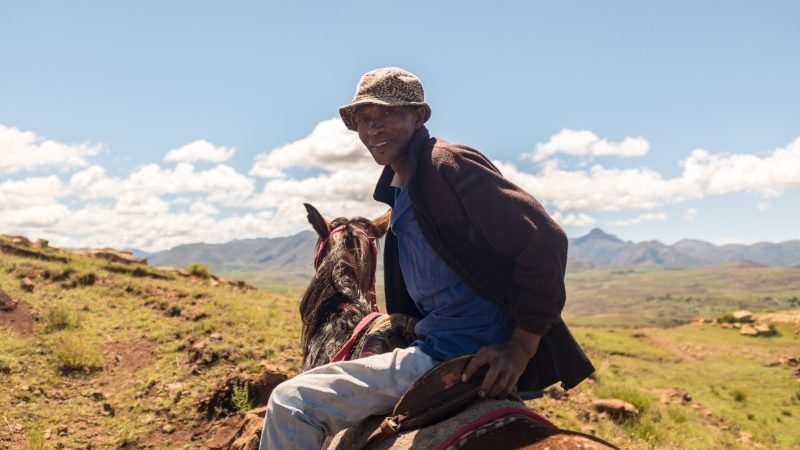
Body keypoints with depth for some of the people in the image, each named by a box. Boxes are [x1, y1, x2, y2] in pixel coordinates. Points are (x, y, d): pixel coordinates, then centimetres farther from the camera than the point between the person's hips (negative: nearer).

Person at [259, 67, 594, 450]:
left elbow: (544, 242, -20)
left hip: (468, 357, -10)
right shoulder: (400, 190, 14)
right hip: (430, 343, 10)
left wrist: (522, 346, -20)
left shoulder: (448, 164, -15)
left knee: (289, 404, -15)